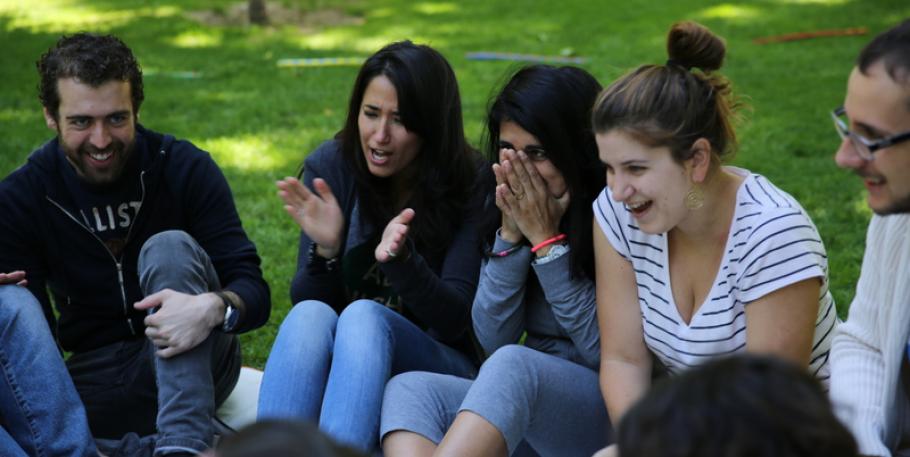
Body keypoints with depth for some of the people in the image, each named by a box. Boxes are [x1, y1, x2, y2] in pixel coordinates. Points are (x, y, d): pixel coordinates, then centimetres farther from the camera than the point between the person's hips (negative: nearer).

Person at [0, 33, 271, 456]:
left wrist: (212, 308, -35)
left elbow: (253, 290, -11)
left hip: (193, 367, -1)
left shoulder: (185, 168, -6)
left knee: (171, 247, -26)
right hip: (95, 381, 1)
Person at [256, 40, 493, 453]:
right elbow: (305, 300, -2)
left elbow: (453, 321, -13)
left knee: (363, 317, -33)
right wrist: (325, 249, -24)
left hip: (442, 364, -2)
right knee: (309, 316, -31)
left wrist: (401, 258, -32)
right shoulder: (331, 166, -2)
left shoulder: (471, 184, -8)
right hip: (337, 363, 2)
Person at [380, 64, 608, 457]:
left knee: (513, 366, -35)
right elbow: (493, 339, 2)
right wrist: (511, 233, -10)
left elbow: (608, 351, -13)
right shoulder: (515, 207, 7)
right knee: (411, 389, -20)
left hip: (610, 408, -6)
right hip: (528, 400, 6)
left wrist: (546, 239, -15)